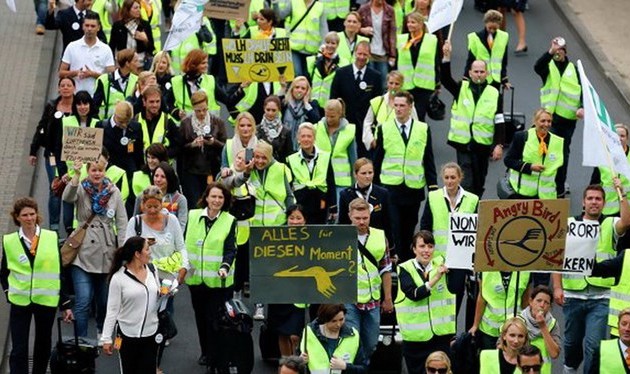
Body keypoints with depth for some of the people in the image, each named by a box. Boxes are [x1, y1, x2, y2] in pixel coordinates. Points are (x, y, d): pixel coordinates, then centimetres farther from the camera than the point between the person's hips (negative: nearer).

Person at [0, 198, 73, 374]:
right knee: (19, 350, -5)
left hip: (46, 300, 1)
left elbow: (59, 273, 3)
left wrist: (65, 304, 3)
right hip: (20, 301, -1)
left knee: (43, 346, 14)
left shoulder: (51, 238, -1)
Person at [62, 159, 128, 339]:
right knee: (83, 301, -9)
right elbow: (67, 197, -26)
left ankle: (101, 332, 40)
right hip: (84, 254, -3)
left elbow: (122, 222, 5)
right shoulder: (81, 190, -3)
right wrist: (76, 176, -40)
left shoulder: (113, 192, 3)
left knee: (104, 299, 16)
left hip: (107, 254, 3)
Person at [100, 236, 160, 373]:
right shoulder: (119, 278, -11)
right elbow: (112, 310, -8)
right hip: (128, 335, -4)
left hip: (151, 334, 4)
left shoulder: (152, 271, 4)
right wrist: (106, 338, -9)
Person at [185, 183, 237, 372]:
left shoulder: (229, 221, -4)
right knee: (201, 317, 16)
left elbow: (230, 250, -9)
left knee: (215, 319, -4)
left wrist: (225, 266, -26)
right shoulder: (193, 216, 3)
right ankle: (205, 352, 34)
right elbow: (185, 243, 10)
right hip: (196, 278, 3)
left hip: (218, 280, -3)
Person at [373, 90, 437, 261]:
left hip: (414, 187, 1)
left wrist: (433, 185, 1)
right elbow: (377, 159, 7)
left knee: (409, 229, 9)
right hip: (390, 187, -1)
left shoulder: (423, 129, 5)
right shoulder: (384, 129, 3)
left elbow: (428, 159, 7)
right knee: (393, 229, -7)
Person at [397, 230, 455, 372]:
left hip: (441, 334, 1)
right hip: (415, 336, -1)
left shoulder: (441, 264, 4)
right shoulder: (405, 269, -3)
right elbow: (413, 294, -17)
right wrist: (435, 279, -24)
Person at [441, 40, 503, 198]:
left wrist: (499, 145, -7)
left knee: (479, 183, 13)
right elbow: (445, 79, -14)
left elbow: (499, 122, 1)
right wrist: (446, 57, -27)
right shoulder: (461, 88, 2)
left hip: (483, 144, 1)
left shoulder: (494, 93, 2)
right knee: (466, 182, -8)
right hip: (463, 143, -1)